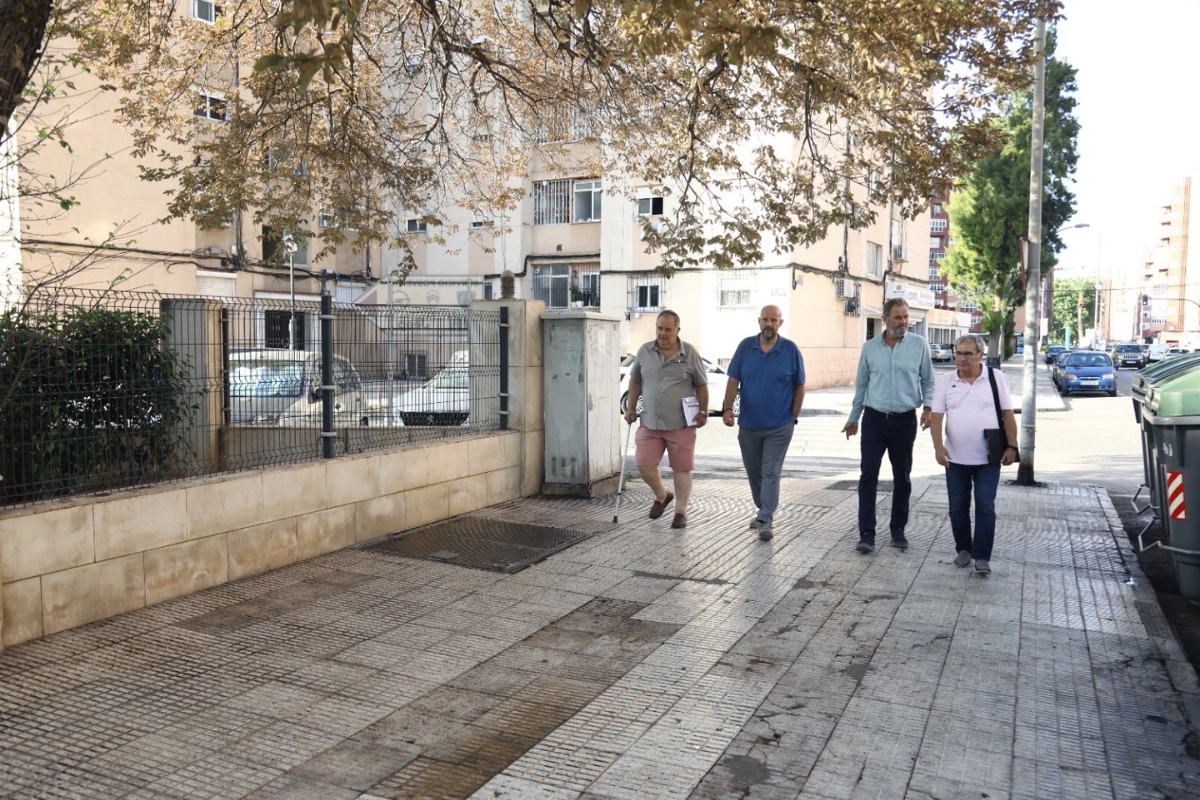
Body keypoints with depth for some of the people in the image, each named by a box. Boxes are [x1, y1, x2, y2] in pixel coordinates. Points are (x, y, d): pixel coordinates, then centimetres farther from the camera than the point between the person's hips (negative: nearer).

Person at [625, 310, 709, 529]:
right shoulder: (644, 351, 5)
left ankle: (681, 511, 18)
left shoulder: (689, 353, -2)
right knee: (644, 465, 1)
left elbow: (701, 385, 3)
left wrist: (703, 412, -4)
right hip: (649, 423, 3)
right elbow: (635, 380, 16)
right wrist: (631, 408, 11)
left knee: (682, 469, 4)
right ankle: (662, 496, 29)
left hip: (681, 425, -2)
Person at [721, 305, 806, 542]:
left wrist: (794, 417, -2)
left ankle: (766, 520, -3)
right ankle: (762, 511, 31)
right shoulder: (745, 346, -1)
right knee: (754, 472, 14)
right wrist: (728, 408, -12)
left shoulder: (791, 350, -5)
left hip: (779, 427, -3)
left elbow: (799, 387, 1)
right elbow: (733, 380, 0)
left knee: (771, 473, -5)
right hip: (748, 424, 3)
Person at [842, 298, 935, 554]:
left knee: (902, 478, 11)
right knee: (868, 476, -5)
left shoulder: (919, 345, -1)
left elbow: (927, 381, 6)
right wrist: (853, 418, 13)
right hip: (874, 419, 0)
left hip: (905, 420, 0)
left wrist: (928, 407, -10)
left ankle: (898, 530, 24)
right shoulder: (870, 347, 2)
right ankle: (867, 533, -1)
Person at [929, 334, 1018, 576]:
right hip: (955, 458, 2)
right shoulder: (945, 381, 1)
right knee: (958, 507, 10)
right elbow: (937, 417, -3)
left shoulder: (997, 378, -1)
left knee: (985, 507, -2)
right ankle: (963, 549, 26)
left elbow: (1008, 415, 0)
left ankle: (982, 558, 3)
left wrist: (1012, 446, -7)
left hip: (988, 459, -2)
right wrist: (938, 446, -16)